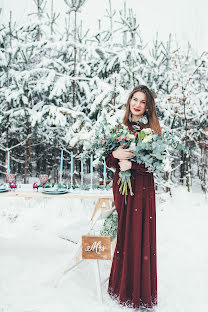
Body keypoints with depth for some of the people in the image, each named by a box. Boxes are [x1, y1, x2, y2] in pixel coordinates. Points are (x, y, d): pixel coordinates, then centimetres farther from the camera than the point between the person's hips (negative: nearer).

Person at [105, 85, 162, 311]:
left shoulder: (152, 130, 0)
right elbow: (108, 161, 6)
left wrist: (132, 164, -17)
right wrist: (115, 155, -16)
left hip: (142, 188, -2)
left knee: (140, 236, -1)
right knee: (125, 235, 9)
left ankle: (141, 291, 16)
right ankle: (124, 287, 26)